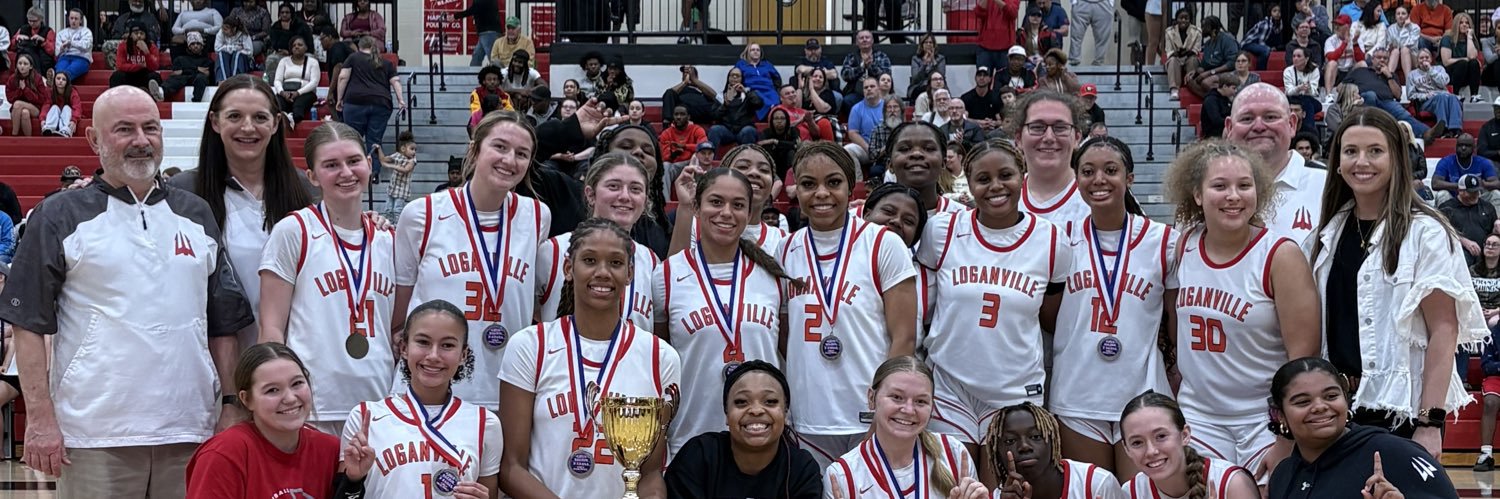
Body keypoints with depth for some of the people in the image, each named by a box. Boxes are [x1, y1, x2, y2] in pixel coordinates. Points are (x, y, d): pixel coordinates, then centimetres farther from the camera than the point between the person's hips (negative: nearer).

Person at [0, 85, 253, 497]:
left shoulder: (196, 216, 15)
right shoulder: (60, 218, 2)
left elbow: (224, 324, 16)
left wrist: (231, 406, 7)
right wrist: (40, 419, -10)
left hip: (189, 431, 4)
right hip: (95, 437, -4)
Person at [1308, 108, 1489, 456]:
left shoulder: (1424, 233, -6)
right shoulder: (1330, 232, 11)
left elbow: (1444, 330, -11)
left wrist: (1430, 422, -17)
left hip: (1402, 414, -5)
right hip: (1335, 408, 5)